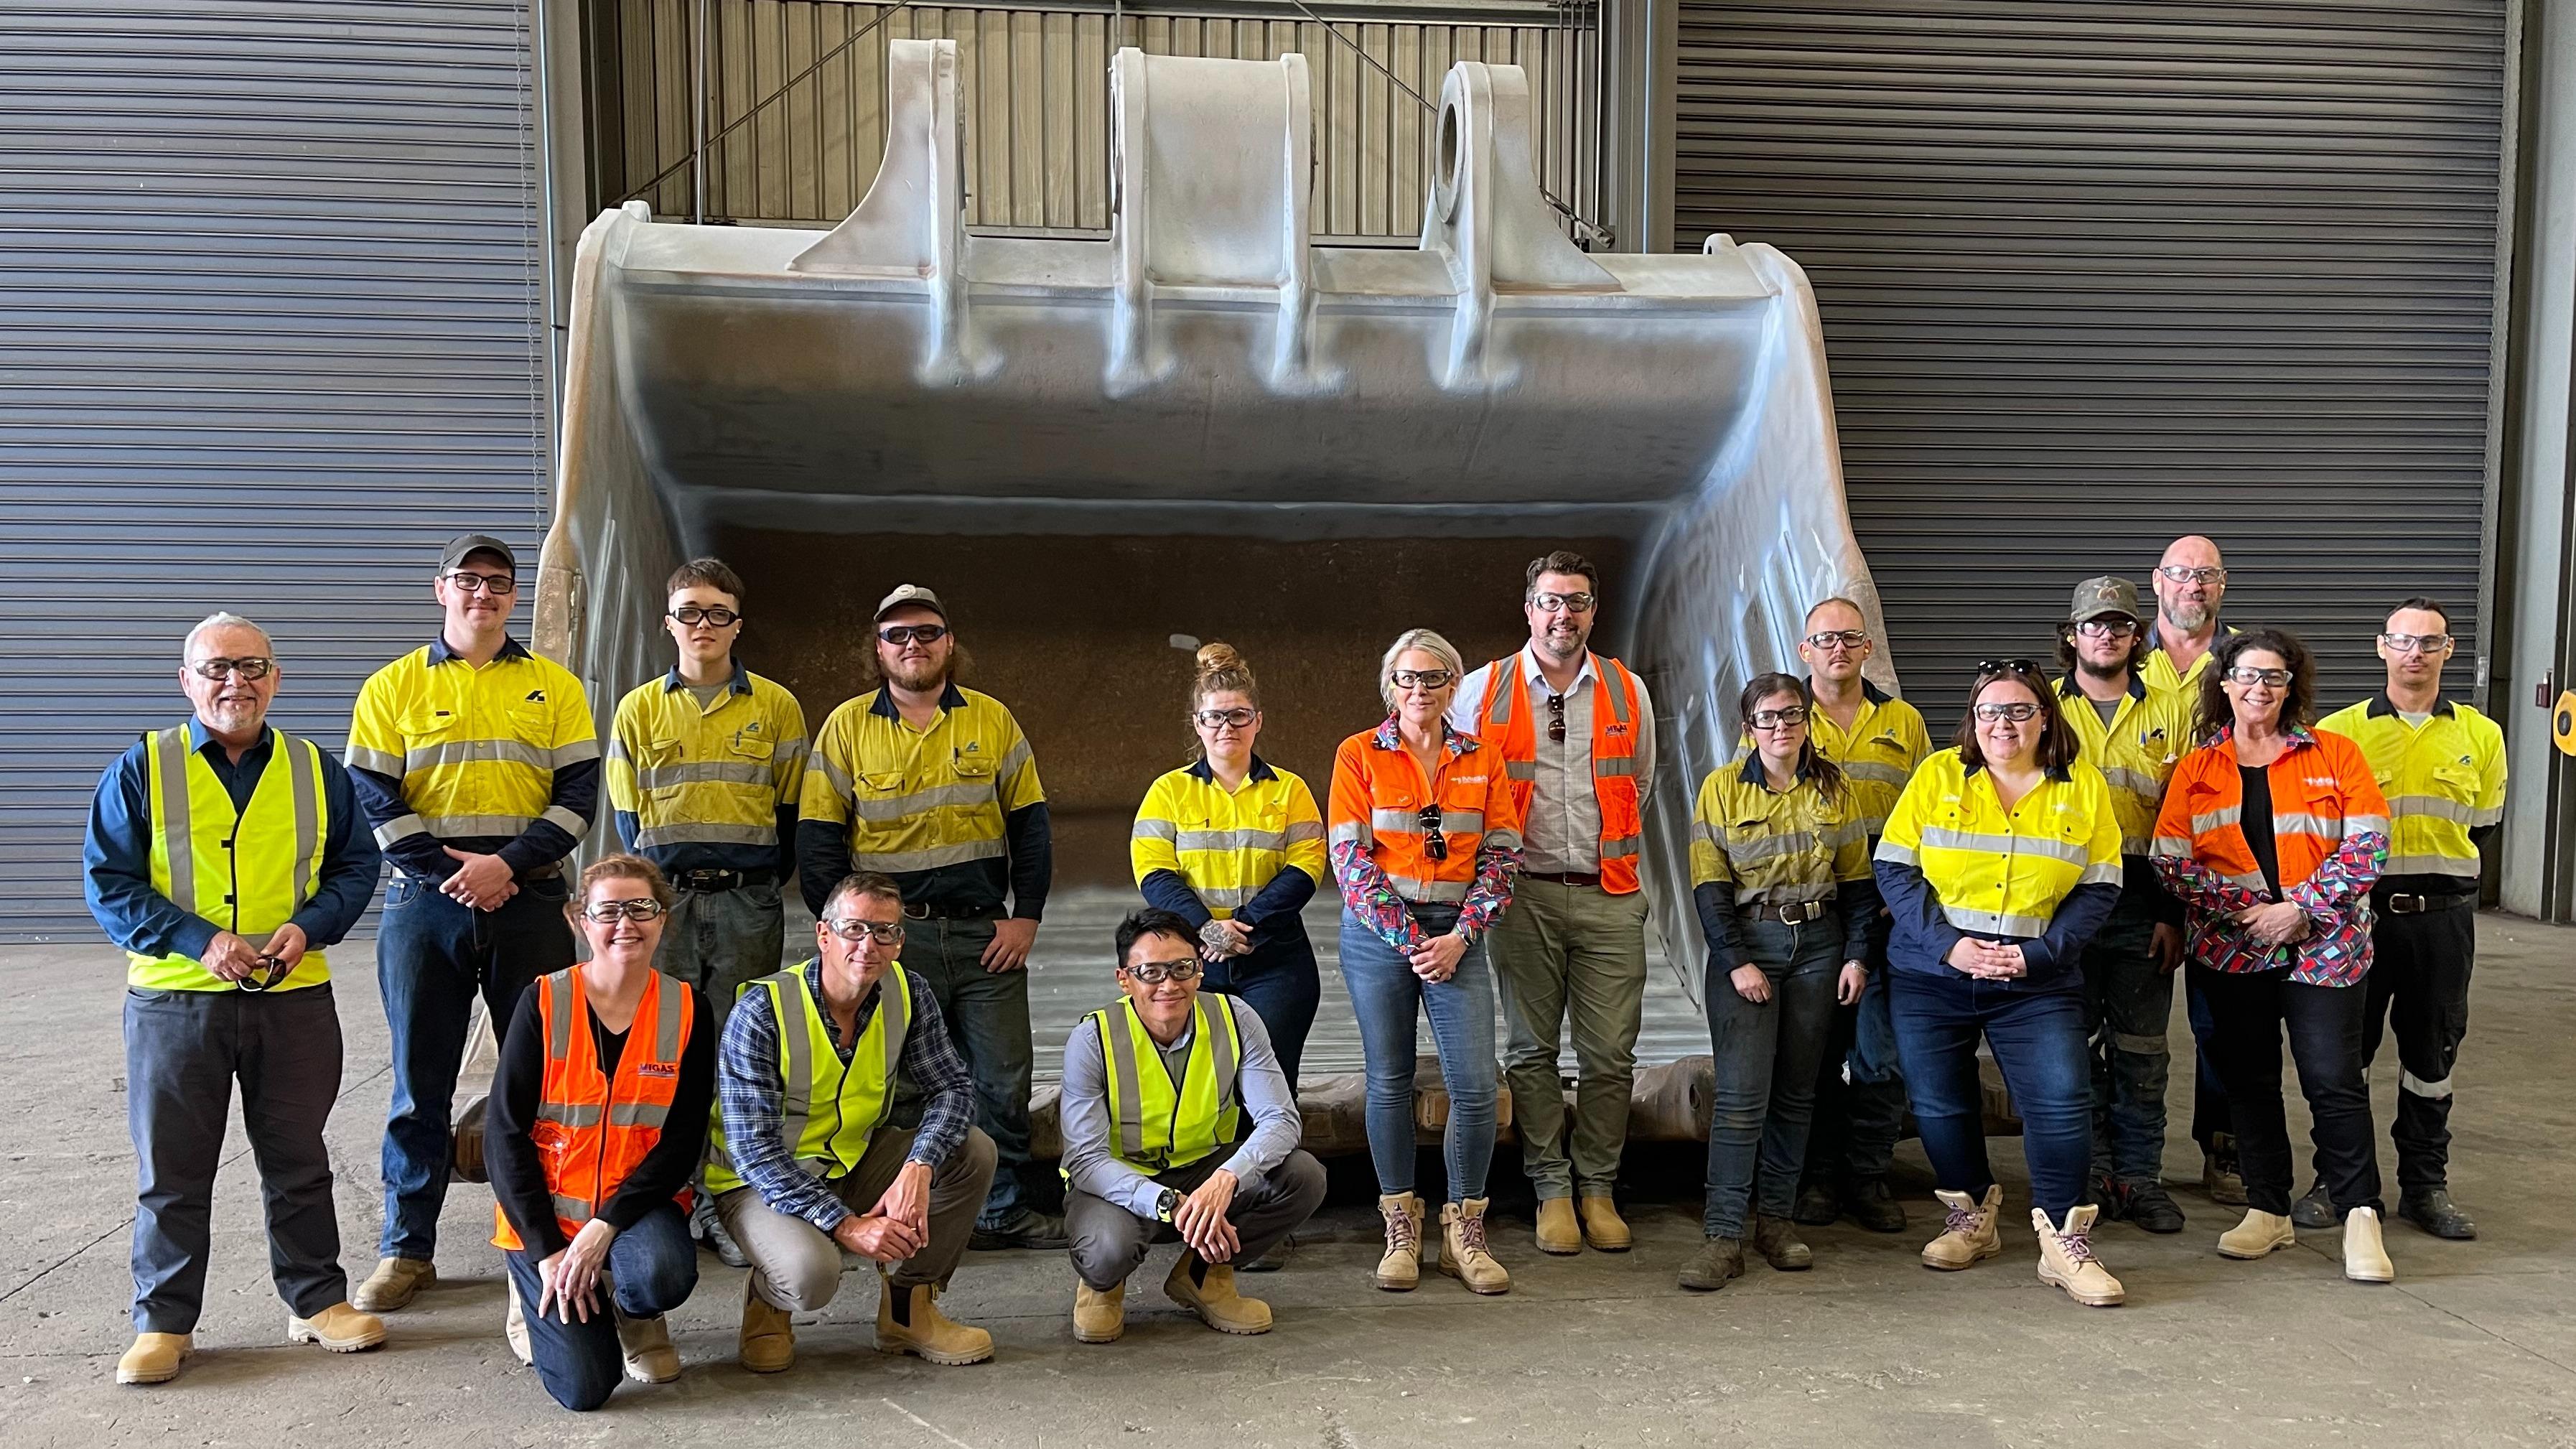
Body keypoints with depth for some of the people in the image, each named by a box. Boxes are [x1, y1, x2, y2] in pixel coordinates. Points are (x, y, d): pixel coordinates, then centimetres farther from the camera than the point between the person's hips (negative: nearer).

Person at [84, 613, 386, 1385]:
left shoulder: (316, 771, 7)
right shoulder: (141, 769, 1)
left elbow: (357, 865, 10)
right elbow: (107, 882, -2)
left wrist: (309, 927, -9)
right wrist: (199, 940, -15)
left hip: (294, 997, 2)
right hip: (174, 1000, -1)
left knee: (298, 1160, 10)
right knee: (171, 1169, 6)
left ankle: (318, 1300, 21)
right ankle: (165, 1321, 19)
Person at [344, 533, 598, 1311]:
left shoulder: (556, 687, 7)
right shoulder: (393, 687, 6)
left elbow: (578, 794, 0)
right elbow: (373, 799, -1)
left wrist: (508, 865, -13)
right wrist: (451, 872, -12)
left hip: (530, 903, 0)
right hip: (425, 903, 0)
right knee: (420, 1080, 6)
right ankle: (407, 1248, 16)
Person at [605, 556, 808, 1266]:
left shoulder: (776, 706, 6)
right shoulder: (638, 708, 9)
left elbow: (792, 808, 8)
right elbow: (628, 810, 12)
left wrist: (768, 883, 1)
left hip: (748, 901, -1)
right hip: (665, 899, 1)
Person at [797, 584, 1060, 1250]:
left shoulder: (993, 720, 7)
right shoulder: (847, 727, 4)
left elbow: (1029, 823, 9)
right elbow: (818, 839, 4)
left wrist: (1026, 916, 0)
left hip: (986, 933, 2)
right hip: (889, 935, -1)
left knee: (1003, 1079, 5)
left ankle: (1005, 1209, 18)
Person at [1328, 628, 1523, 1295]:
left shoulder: (1482, 761, 8)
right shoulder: (1359, 756, 1)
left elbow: (1501, 858, 5)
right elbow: (1351, 861, -4)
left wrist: (1459, 937, -8)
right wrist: (1408, 940, -11)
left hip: (1456, 936, 2)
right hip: (1379, 932, -1)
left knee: (1475, 1085, -5)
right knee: (1389, 1081, 4)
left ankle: (1463, 1232, 9)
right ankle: (1400, 1230, 16)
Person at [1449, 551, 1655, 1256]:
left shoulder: (1628, 692, 8)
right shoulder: (1483, 690, 2)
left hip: (1609, 896, 1)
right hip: (1523, 895, -1)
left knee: (1610, 1052, 2)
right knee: (1532, 1049, 4)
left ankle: (1599, 1189, 15)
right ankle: (1551, 1190, 15)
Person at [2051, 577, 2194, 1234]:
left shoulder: (2170, 711, 8)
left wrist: (2174, 914, -1)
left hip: (2143, 903, 1)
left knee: (2141, 1049, 5)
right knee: (2075, 1045, 5)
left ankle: (2140, 1177, 15)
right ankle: (2090, 1174, 15)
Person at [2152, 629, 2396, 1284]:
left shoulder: (2335, 755, 3)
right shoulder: (2196, 770, 7)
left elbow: (2367, 844, -4)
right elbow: (2173, 860, 0)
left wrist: (2301, 909, -14)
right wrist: (2246, 910, -11)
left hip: (2323, 947, -2)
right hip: (2232, 952, 2)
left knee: (2333, 1078, -7)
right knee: (2248, 1079, 8)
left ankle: (2360, 1216, 6)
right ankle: (2268, 1211, 20)